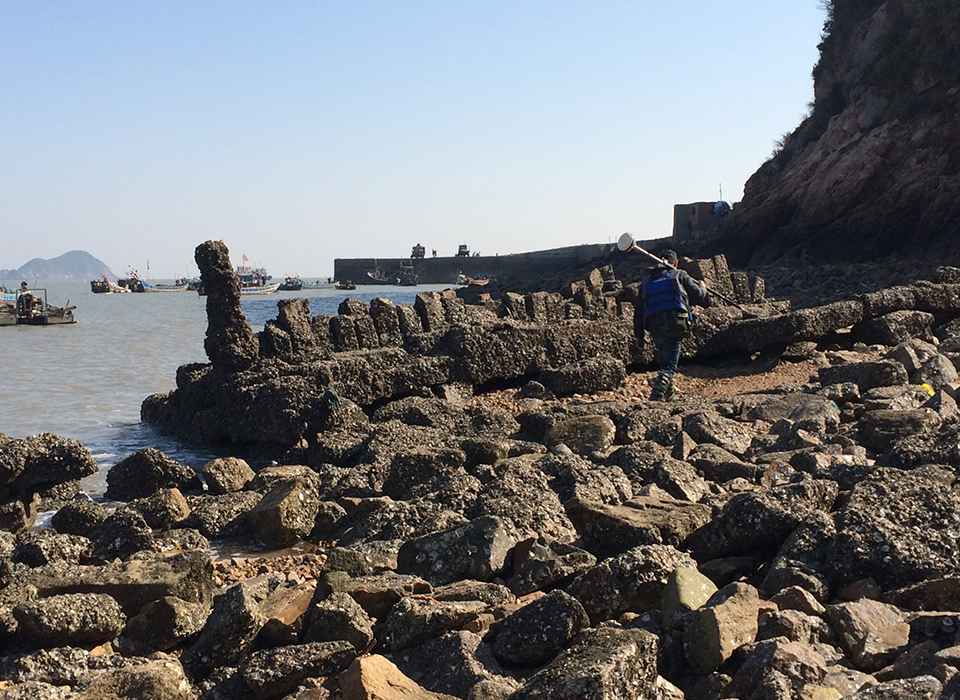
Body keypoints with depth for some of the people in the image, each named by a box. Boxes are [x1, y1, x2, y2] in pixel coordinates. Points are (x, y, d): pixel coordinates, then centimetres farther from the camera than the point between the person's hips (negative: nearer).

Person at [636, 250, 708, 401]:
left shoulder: (646, 281, 24)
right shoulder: (679, 275, 13)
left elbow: (639, 312, 20)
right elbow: (699, 296, 11)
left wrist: (639, 335, 22)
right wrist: (702, 287, 34)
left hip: (655, 327, 4)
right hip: (676, 322, -4)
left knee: (666, 358, 27)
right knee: (669, 365, -8)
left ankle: (668, 392, 34)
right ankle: (656, 396, -26)